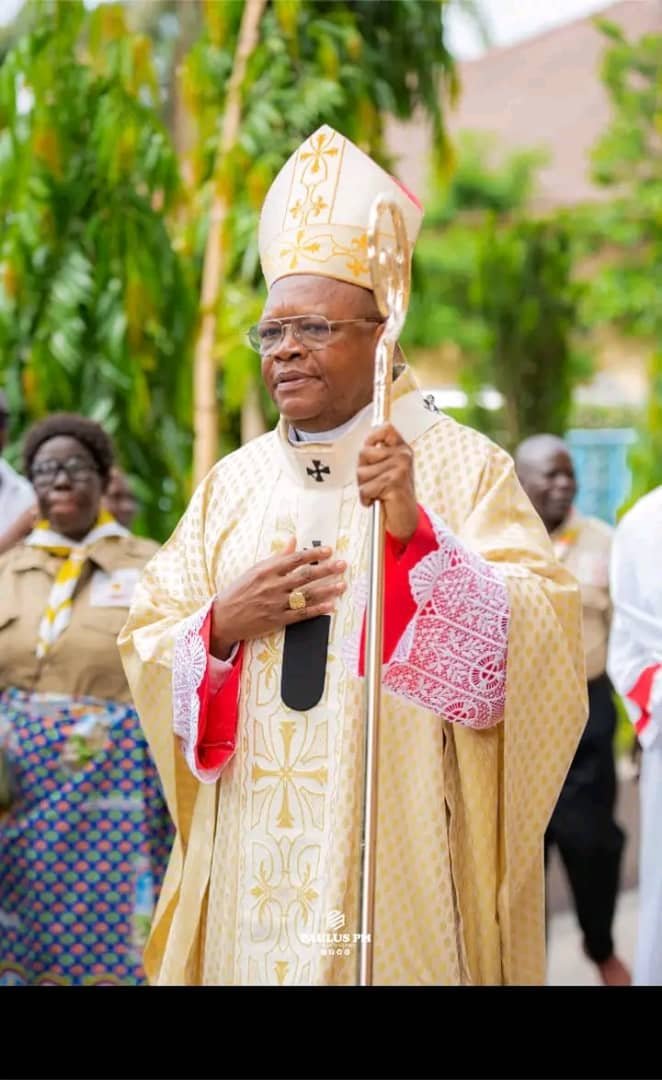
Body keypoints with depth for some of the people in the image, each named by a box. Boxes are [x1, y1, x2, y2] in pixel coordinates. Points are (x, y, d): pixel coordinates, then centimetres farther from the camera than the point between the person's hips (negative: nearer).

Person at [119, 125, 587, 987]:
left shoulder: (465, 468, -3)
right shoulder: (234, 481, 10)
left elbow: (544, 639, -15)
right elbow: (145, 648, 11)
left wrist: (415, 534, -27)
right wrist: (225, 623, -9)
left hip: (401, 861, -4)